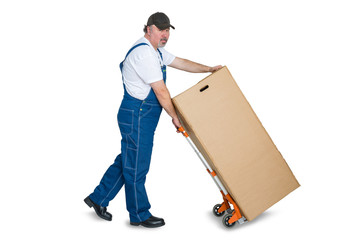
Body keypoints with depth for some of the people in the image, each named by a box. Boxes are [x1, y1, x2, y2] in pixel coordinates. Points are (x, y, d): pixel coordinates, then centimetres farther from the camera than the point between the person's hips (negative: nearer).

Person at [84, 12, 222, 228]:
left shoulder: (155, 50, 15)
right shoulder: (144, 53, -19)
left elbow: (181, 63, 25)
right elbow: (161, 91, -18)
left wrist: (209, 69, 20)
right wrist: (175, 117, -8)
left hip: (139, 116, 11)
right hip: (137, 117, -11)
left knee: (127, 161, 17)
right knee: (136, 166, 3)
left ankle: (98, 198, 28)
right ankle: (140, 215, 16)